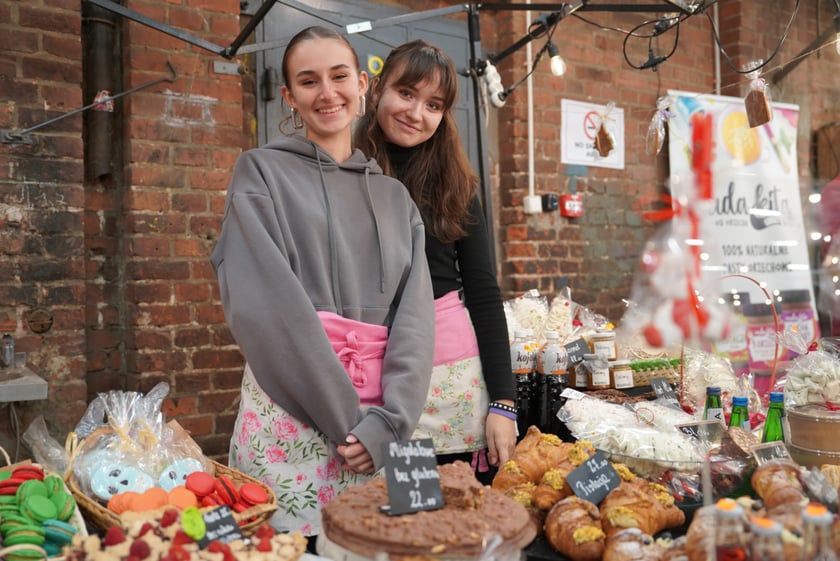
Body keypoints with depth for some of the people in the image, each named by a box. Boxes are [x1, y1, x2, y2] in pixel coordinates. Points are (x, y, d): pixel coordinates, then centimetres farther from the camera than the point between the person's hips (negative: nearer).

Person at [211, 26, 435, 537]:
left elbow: (415, 314, 2)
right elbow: (267, 301, -9)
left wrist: (389, 420, -12)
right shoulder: (262, 173, 4)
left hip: (378, 423, 3)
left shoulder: (394, 196, 13)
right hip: (292, 407, -3)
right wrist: (344, 417, -13)